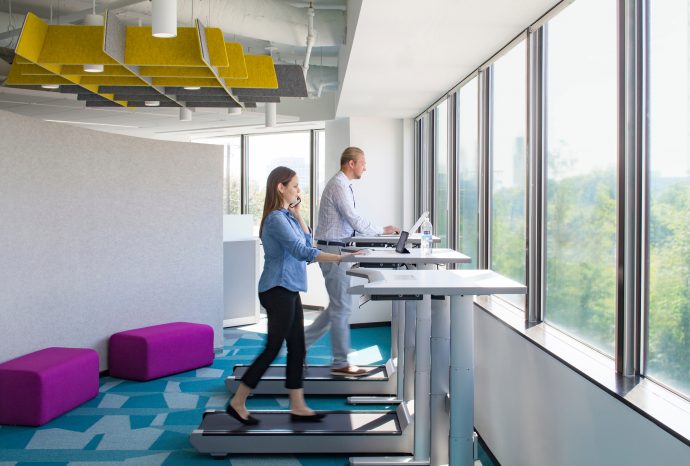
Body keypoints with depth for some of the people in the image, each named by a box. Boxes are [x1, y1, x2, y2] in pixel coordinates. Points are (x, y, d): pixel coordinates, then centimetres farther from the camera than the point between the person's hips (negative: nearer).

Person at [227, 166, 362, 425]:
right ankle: (237, 403, 8)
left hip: (288, 290, 10)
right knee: (272, 348, -3)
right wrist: (339, 258, -28)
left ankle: (298, 407, 16)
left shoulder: (286, 216, 14)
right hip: (278, 291, -10)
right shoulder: (276, 218, -17)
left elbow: (307, 241, 18)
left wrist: (298, 215, 8)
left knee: (297, 348, 10)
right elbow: (302, 252, -25)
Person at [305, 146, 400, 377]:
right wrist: (382, 231, -9)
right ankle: (341, 364, 7)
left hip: (337, 250, 10)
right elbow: (354, 219, -20)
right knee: (342, 306, -3)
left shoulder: (342, 185, 16)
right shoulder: (339, 186, -16)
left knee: (339, 305, 15)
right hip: (333, 250, -10)